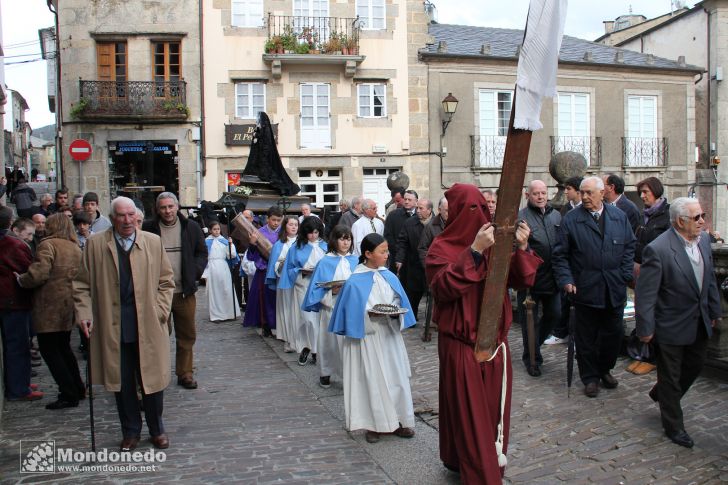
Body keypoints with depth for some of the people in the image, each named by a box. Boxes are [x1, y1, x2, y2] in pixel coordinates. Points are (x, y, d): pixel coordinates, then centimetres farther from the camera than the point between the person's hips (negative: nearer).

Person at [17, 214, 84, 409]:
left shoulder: (48, 245, -12)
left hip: (50, 307, -8)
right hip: (69, 306, 8)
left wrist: (21, 280, -4)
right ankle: (77, 389, 24)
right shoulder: (76, 248, 12)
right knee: (64, 348, 19)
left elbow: (38, 274, -21)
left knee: (49, 351, 0)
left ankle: (69, 395, 0)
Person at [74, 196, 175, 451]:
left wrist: (160, 312, -4)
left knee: (152, 380, 8)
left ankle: (157, 429, 27)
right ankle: (130, 431, 29)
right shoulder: (95, 244, 2)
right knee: (121, 383, 11)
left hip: (148, 325, 0)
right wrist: (84, 313, -8)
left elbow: (166, 281, 6)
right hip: (112, 327, 0)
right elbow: (82, 284, 4)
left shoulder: (153, 242, 3)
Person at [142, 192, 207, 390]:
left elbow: (202, 253, 13)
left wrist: (195, 272, -1)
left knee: (187, 335, 9)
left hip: (185, 291, 2)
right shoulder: (148, 228, -2)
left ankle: (185, 374, 21)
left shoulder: (191, 227, 4)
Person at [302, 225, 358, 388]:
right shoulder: (325, 262, -2)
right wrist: (332, 291, -16)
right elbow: (317, 288, -1)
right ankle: (325, 373, 24)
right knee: (330, 339, 6)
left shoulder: (355, 261, 5)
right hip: (331, 307, -2)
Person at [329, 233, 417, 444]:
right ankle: (373, 424, 17)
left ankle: (395, 420, 20)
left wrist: (395, 312, -11)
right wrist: (371, 314, -21)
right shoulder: (355, 282, -10)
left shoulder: (390, 277, 3)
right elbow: (352, 313, -8)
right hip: (367, 338, -4)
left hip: (389, 335, 5)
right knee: (371, 380, 3)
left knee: (396, 377, 7)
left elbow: (399, 302, 9)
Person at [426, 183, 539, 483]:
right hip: (460, 343, -4)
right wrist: (474, 251, -29)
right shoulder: (442, 248, -6)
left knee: (494, 405, 14)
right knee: (468, 409, 3)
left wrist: (522, 249, -14)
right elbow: (444, 286, -23)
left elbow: (522, 281, 3)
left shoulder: (495, 242, 7)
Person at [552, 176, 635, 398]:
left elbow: (630, 247, 10)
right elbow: (560, 255, -4)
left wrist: (625, 275, 1)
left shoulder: (619, 217, 5)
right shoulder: (571, 219, -4)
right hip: (585, 289, -3)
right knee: (586, 337, 7)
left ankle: (605, 369, 35)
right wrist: (566, 280, -13)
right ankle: (590, 377, 23)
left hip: (615, 289, 3)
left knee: (613, 334, 14)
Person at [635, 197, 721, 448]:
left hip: (700, 322, 7)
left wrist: (714, 310, 15)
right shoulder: (658, 250, -25)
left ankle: (661, 394, 49)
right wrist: (645, 328, -18)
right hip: (671, 326, -7)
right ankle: (674, 426, 29)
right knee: (671, 377, 10)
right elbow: (645, 294, -21)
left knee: (695, 366, 23)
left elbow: (710, 278, 12)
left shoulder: (704, 240, -1)